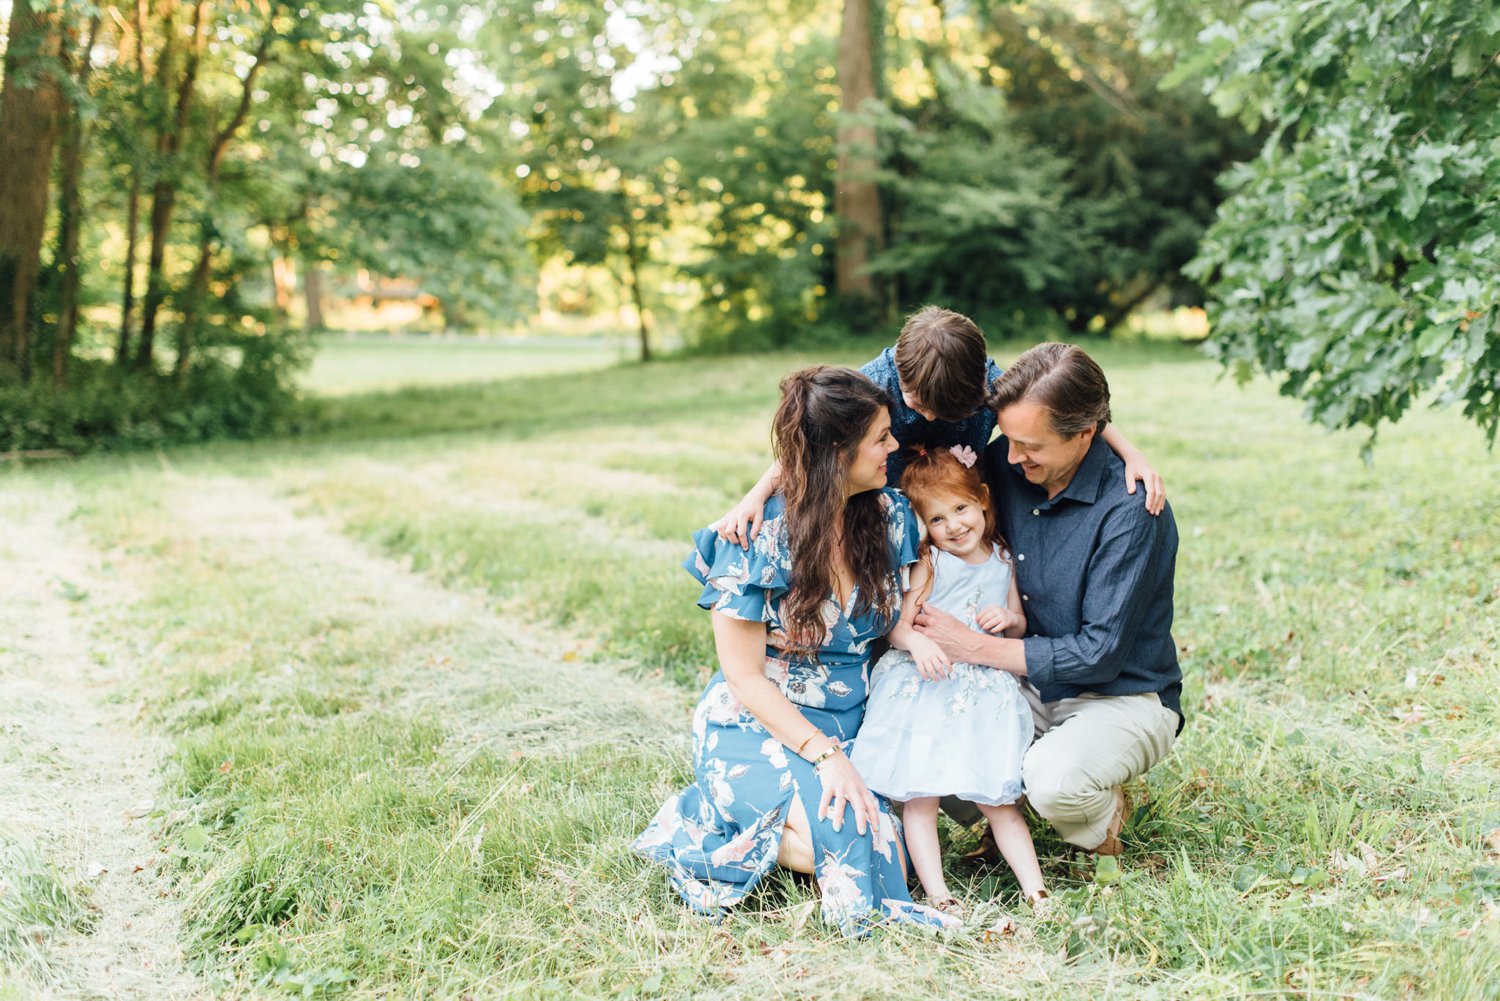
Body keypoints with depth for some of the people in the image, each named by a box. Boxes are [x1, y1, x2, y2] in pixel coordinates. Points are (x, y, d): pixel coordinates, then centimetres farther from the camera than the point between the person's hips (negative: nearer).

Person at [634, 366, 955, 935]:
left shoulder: (888, 515, -2)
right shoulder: (759, 540, -19)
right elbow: (745, 677, -15)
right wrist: (824, 755, -25)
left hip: (851, 727, 6)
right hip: (756, 727, -6)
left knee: (900, 843, -18)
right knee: (850, 838, -28)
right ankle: (703, 831, -2)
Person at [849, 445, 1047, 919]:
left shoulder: (1002, 560, 10)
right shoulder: (929, 564, -2)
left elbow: (1020, 625, 20)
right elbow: (898, 626, -6)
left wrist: (1008, 619, -3)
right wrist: (917, 643, -27)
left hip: (985, 693, 3)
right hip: (927, 688, -3)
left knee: (999, 800, 3)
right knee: (919, 796, -7)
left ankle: (1035, 891, 6)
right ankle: (937, 896, -2)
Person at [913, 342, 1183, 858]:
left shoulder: (1130, 510, -23)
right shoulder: (1007, 464, -4)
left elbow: (1100, 655, -23)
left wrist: (975, 647, -21)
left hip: (1123, 698, -5)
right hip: (1030, 688, 6)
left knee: (1052, 779, -35)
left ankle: (1104, 818, 2)